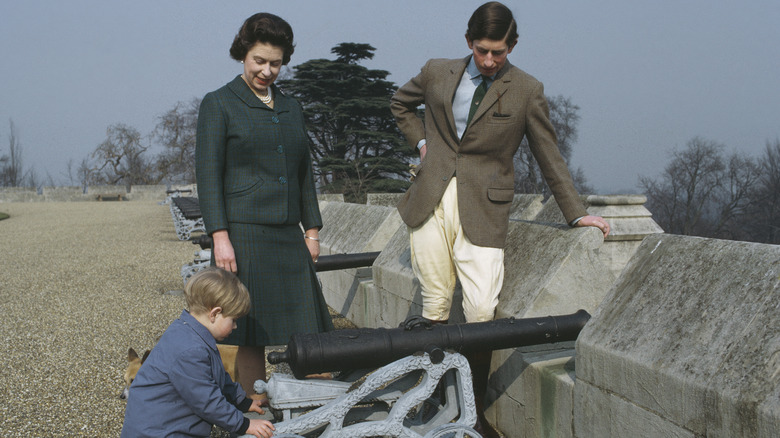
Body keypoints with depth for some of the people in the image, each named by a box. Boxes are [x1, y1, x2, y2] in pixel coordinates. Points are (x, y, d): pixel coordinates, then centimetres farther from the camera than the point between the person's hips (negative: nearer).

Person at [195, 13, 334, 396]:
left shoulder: (291, 108, 18)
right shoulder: (218, 104, 1)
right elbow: (207, 174, -5)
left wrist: (312, 230, 14)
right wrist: (220, 237, -13)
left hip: (288, 236, 6)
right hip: (244, 234, -5)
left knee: (306, 328, 4)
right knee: (251, 334, 0)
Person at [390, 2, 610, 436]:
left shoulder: (527, 90, 2)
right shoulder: (436, 73, 8)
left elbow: (549, 155, 7)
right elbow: (401, 103, 28)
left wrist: (577, 212, 7)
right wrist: (421, 140, 13)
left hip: (482, 210, -2)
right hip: (431, 203, 3)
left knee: (482, 311, -10)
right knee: (435, 304, 6)